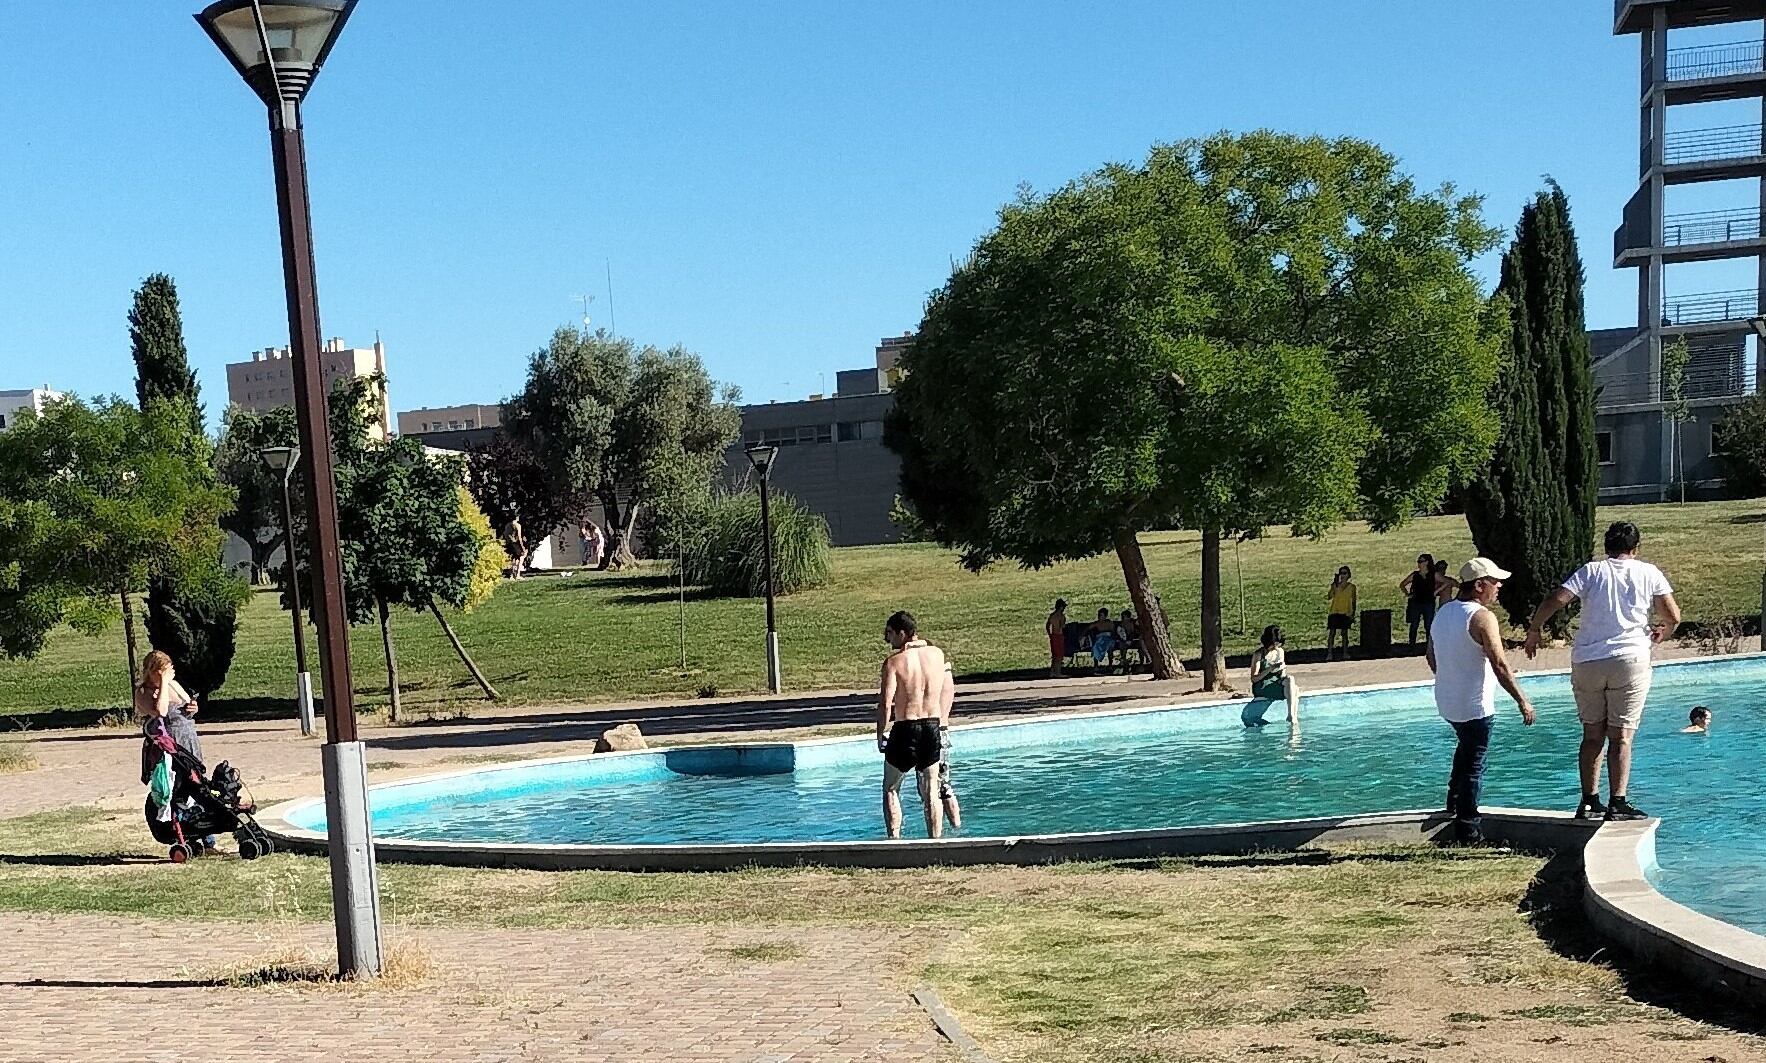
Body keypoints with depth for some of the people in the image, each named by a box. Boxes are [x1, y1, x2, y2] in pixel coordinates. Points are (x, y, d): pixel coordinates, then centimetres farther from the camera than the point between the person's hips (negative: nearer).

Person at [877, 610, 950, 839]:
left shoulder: (894, 661, -10)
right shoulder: (937, 654, 2)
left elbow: (885, 703, -15)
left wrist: (880, 734, -3)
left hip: (905, 729, -4)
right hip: (933, 727, 4)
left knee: (891, 789, 12)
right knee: (930, 792, 12)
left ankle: (894, 839, 6)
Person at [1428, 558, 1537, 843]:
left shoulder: (1443, 612, 7)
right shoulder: (1482, 617, -19)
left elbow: (1432, 657, 16)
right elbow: (1500, 665, -23)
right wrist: (1522, 701, -18)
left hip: (1447, 702, 8)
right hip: (1475, 706, -8)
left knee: (1466, 746, 30)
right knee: (1474, 765, 1)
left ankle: (1454, 800, 34)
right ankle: (1467, 828, 4)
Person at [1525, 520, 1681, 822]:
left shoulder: (1591, 570, 7)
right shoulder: (1649, 573, 7)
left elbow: (1554, 600, -5)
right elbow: (1673, 616, 3)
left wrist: (1534, 631, 8)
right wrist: (1661, 633, 24)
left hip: (1586, 662, 1)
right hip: (1630, 660, -1)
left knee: (1592, 734, 10)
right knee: (1621, 736, 2)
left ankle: (1589, 803, 8)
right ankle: (1618, 803, -2)